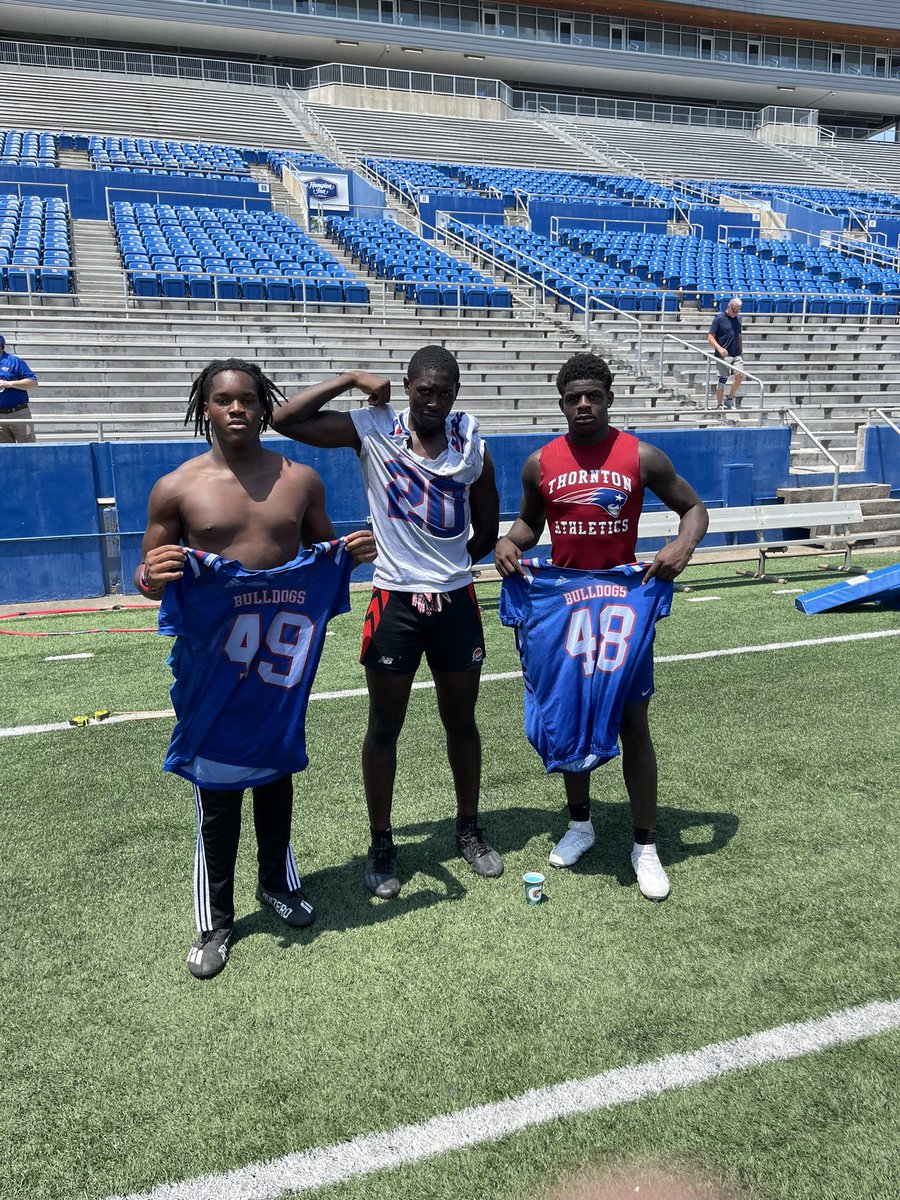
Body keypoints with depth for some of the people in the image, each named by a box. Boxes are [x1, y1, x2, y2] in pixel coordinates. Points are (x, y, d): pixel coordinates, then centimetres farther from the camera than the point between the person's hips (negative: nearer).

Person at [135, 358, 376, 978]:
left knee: (275, 771, 19)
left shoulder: (300, 479, 2)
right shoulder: (177, 488, -6)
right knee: (216, 788, 7)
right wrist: (151, 577, -23)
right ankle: (215, 920, 25)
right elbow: (150, 574, 0)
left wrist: (352, 551, -7)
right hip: (213, 657, -2)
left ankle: (278, 882, 41)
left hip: (281, 651, 3)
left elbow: (324, 548, 15)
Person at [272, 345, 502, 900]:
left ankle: (470, 830, 33)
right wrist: (353, 379, -14)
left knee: (462, 721, 15)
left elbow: (486, 535, 11)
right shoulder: (374, 430, -5)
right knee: (385, 726, 8)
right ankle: (382, 845, 24)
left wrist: (444, 566, 6)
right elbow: (286, 420, -15)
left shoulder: (472, 447, 1)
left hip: (456, 600, 2)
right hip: (395, 602, -2)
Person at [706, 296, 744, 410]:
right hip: (723, 356, -4)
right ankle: (719, 405, 9)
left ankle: (730, 399, 8)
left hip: (736, 355, 4)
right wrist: (719, 348, -23)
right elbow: (710, 337, -8)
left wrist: (741, 352, 18)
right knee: (722, 380, -2)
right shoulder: (719, 319, -6)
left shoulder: (738, 319, 12)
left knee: (739, 375, -11)